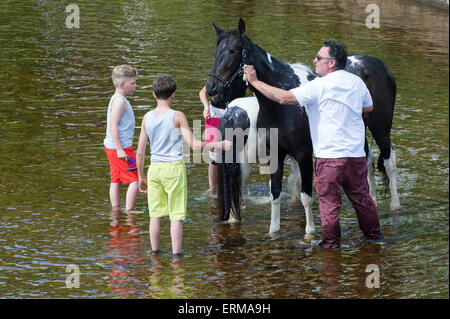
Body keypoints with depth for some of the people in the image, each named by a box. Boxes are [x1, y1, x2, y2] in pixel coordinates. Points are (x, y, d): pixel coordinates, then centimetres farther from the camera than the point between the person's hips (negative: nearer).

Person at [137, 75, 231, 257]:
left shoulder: (147, 118, 3)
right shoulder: (177, 117, -10)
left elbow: (140, 152, 5)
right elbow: (194, 145, -13)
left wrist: (141, 178, 15)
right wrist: (219, 145, -5)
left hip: (154, 168, 4)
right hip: (174, 168, -4)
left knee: (155, 215, 11)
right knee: (176, 215, 2)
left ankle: (155, 252, 17)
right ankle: (176, 255, 4)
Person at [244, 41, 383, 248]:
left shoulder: (319, 86, -13)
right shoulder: (357, 82, 7)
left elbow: (284, 97, -15)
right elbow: (369, 107, 24)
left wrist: (255, 81, -8)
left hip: (329, 156, -6)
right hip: (356, 153, 6)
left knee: (329, 201, 4)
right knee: (361, 197, 18)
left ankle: (331, 244, 10)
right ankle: (374, 236, 27)